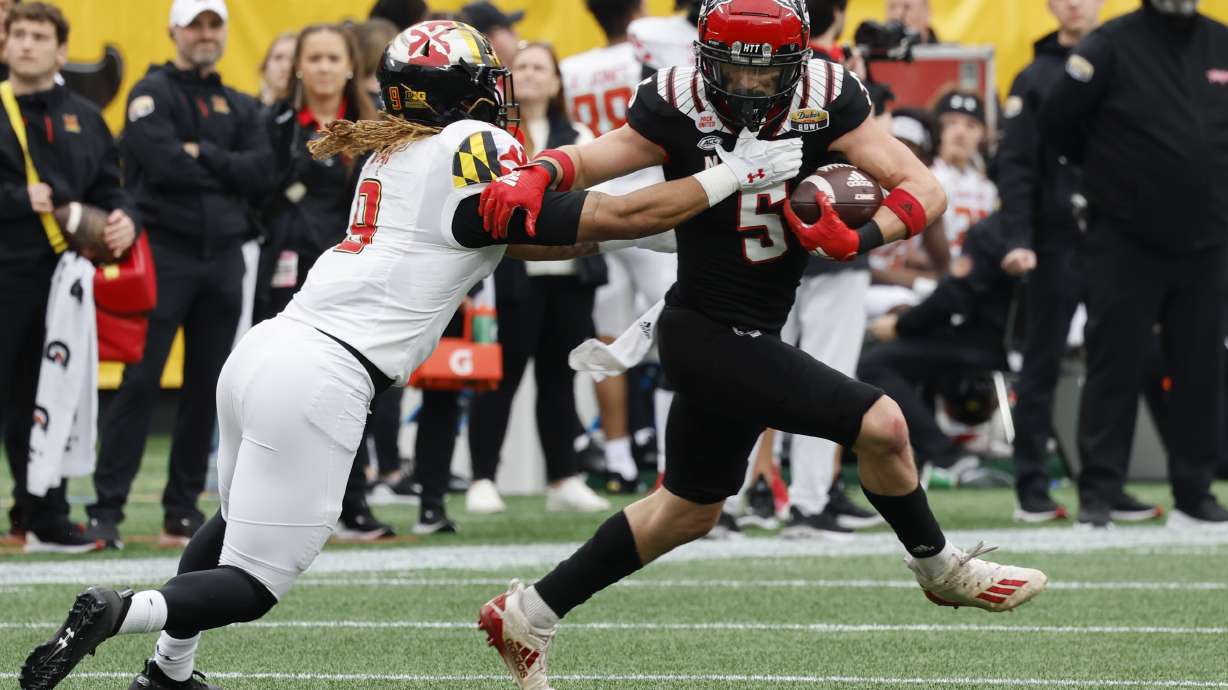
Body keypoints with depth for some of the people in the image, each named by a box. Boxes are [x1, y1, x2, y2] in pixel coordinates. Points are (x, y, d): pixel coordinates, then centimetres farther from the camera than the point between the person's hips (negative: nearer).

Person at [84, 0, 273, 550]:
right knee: (140, 381, -10)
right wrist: (228, 169, -6)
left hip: (223, 257, 5)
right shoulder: (153, 93, 0)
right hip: (165, 253, -5)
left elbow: (261, 173, -1)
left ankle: (184, 509, 13)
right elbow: (164, 162, -17)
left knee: (207, 388, 7)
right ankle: (107, 508, -10)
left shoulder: (240, 108, 15)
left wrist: (201, 155, -10)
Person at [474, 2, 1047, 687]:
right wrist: (531, 179, -32)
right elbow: (585, 163, -10)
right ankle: (941, 567, 15)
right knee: (881, 424, -12)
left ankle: (528, 615, 33)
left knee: (691, 510, 21)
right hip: (708, 337, -6)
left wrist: (856, 240, -30)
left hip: (751, 340, 6)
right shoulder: (681, 110, -18)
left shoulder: (826, 99, -10)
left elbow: (925, 189, -13)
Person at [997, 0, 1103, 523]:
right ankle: (1032, 489, 4)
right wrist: (1018, 240, -13)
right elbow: (1016, 168, -2)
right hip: (1057, 244, -2)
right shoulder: (1036, 80, 3)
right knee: (1042, 367, 1)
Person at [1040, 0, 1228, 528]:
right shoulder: (1112, 45, -7)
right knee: (1114, 369, -2)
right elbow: (1057, 124, -5)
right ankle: (1098, 494, 1)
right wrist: (1111, 170, 6)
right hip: (1125, 242, -4)